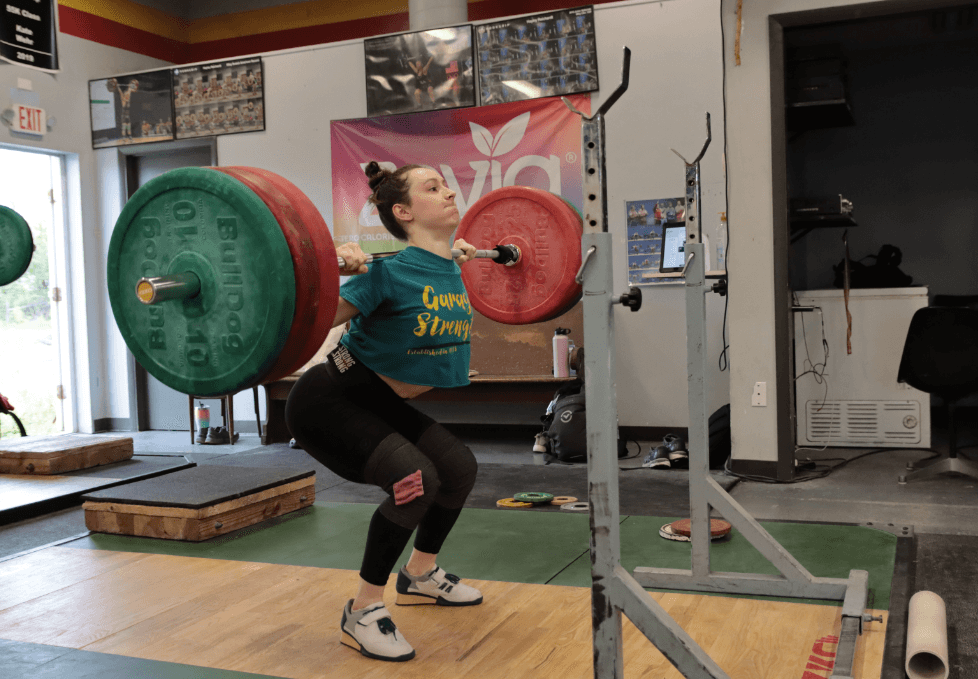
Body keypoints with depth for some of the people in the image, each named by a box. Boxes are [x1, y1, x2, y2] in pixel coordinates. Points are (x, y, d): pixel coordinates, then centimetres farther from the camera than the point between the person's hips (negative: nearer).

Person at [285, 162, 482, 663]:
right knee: (414, 478, -25)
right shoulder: (392, 271, -26)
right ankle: (362, 613, -6)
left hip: (381, 403, 9)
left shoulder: (450, 270, -2)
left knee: (459, 467, 10)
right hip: (329, 402, -9)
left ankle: (420, 576, 34)